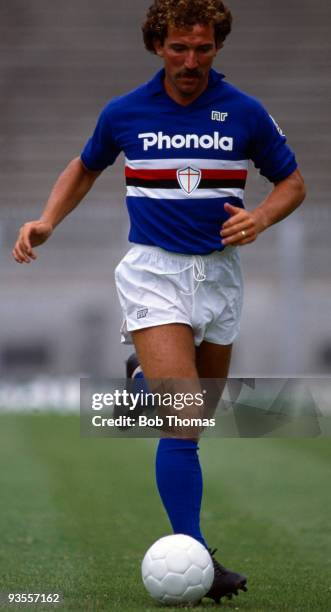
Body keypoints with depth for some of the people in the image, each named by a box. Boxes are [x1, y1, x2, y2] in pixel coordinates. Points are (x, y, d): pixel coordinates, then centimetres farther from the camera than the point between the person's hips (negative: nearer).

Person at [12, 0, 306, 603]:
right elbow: (84, 168, 18)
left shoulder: (245, 113, -2)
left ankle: (147, 380, 49)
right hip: (153, 271, -3)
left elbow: (292, 181, 9)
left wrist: (259, 218, -11)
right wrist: (47, 222, 3)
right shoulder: (124, 112, -1)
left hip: (219, 274, 3)